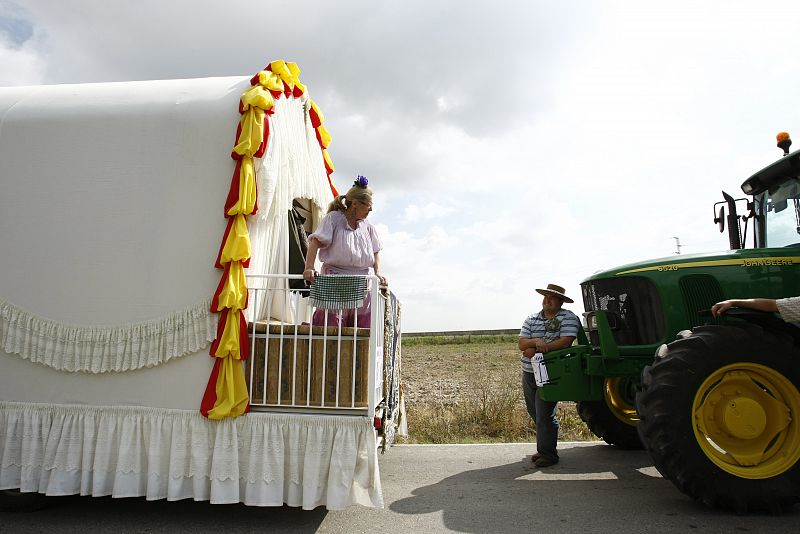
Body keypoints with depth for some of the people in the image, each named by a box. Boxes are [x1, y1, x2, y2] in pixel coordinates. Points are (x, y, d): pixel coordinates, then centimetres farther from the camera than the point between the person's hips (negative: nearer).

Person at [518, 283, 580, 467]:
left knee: (545, 415, -5)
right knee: (535, 413, 15)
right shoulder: (531, 320, 10)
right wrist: (536, 341, -22)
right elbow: (522, 344, 0)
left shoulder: (568, 318, -5)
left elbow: (565, 342, -19)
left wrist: (536, 350, -18)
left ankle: (548, 454, 8)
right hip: (529, 373, 6)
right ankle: (543, 448, 32)